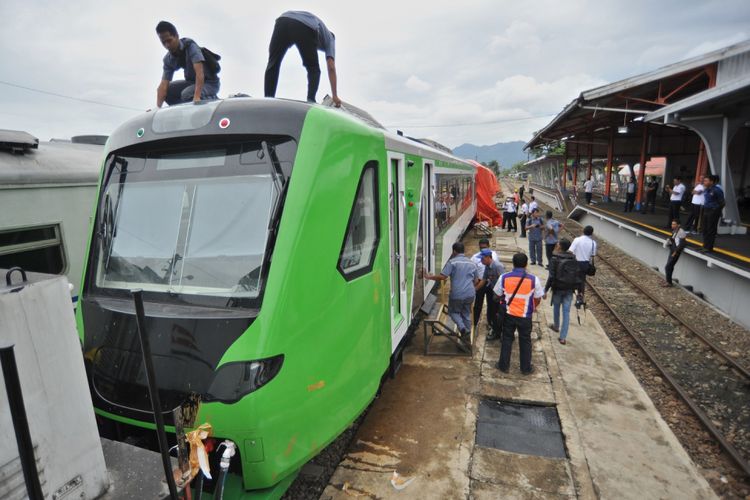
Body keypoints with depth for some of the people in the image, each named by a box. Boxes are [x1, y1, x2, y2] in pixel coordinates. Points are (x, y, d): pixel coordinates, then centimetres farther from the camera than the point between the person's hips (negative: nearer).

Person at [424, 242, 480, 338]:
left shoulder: (452, 262, -8)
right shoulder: (472, 263, 11)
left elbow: (442, 277, -14)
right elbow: (476, 281, 17)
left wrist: (430, 277, -1)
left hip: (457, 294, -5)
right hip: (470, 294, 5)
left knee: (453, 312, 16)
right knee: (466, 314, 19)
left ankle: (461, 327, -7)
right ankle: (466, 336, 23)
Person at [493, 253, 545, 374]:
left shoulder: (504, 277, -10)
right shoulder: (533, 279, -13)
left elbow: (498, 295, 0)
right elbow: (538, 298, -4)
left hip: (508, 314, 1)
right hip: (525, 316, -1)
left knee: (507, 339, 15)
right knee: (525, 341, 15)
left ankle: (504, 365, 24)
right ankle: (526, 368, 27)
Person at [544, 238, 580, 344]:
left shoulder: (555, 259, -14)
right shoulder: (573, 259, -1)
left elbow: (551, 276, -17)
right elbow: (578, 275, 3)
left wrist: (546, 289, -11)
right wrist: (577, 288, 13)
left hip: (558, 288, -3)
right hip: (569, 289, 3)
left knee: (556, 307, 22)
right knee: (566, 312, 4)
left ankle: (556, 326, 45)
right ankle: (563, 337, 4)